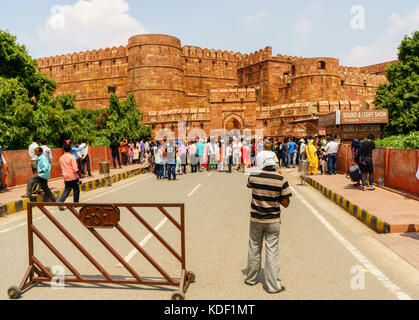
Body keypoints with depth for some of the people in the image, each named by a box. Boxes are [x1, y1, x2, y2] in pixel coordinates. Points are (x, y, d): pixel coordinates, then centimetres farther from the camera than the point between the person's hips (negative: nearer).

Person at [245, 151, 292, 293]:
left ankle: (250, 279, 33)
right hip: (273, 221, -2)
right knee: (272, 253, 7)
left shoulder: (253, 176, -10)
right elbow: (285, 204, -11)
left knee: (254, 249, 17)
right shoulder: (281, 180, -15)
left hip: (255, 220, 2)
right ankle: (273, 285, 15)